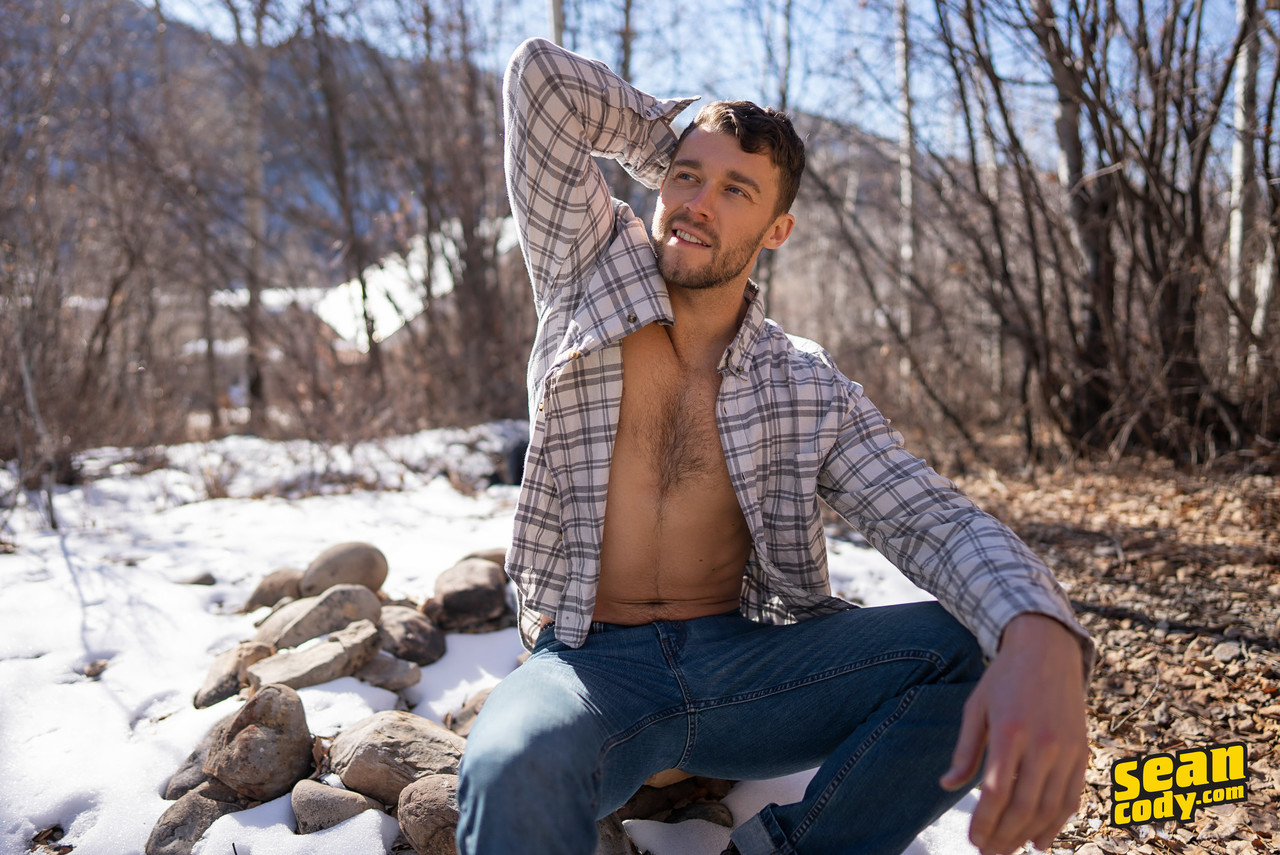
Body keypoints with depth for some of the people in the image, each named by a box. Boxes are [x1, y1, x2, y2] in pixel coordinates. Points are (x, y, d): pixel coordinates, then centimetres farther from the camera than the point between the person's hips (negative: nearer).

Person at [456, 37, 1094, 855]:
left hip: (742, 662, 3)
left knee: (978, 649, -20)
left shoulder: (811, 392, 2)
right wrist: (676, 142, 11)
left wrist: (1039, 637, -34)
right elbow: (539, 74, 0)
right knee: (512, 776, -38)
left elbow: (933, 518, -12)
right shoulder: (590, 275, 2)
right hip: (591, 665, -2)